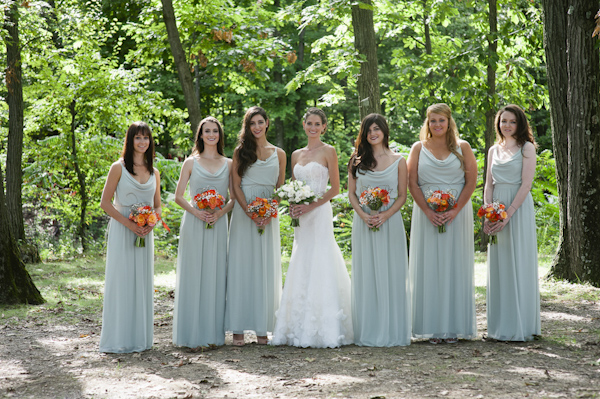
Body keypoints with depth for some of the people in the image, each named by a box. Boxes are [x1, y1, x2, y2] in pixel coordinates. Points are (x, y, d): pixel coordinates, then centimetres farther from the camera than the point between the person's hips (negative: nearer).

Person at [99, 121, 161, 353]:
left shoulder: (154, 173, 12)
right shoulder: (119, 167, -2)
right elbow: (105, 202, -6)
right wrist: (129, 223, -15)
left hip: (145, 233, 5)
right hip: (122, 231, -5)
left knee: (142, 283, 7)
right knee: (121, 281, -4)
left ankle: (140, 338, 15)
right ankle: (118, 340, 2)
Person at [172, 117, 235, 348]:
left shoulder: (228, 164, 10)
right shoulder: (191, 162, 5)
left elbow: (235, 197, 8)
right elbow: (178, 196, 3)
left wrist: (221, 212, -10)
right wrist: (196, 212, -12)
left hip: (218, 224, 2)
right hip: (194, 224, -2)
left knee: (215, 276, 3)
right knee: (193, 275, -3)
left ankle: (213, 333, 10)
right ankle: (193, 335, 1)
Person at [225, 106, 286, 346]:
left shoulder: (279, 154, 11)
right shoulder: (240, 152, 6)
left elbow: (280, 188, 9)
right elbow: (236, 186, 0)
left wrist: (269, 213, -8)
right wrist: (250, 213, -13)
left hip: (269, 216, 2)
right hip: (243, 214, -2)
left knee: (266, 269, 1)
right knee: (241, 267, -3)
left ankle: (262, 328, 5)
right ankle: (238, 328, -1)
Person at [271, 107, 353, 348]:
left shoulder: (328, 152, -1)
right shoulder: (296, 155, 16)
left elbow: (335, 188, -5)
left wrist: (311, 206, -14)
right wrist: (293, 206, 0)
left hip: (319, 213, -6)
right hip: (301, 218, 6)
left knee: (319, 268, -8)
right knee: (301, 271, 5)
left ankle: (322, 331, -6)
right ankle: (301, 330, 7)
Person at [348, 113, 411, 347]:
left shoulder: (398, 161, 4)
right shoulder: (357, 160, 8)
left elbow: (402, 196, 2)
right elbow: (351, 193, 7)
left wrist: (385, 215, -13)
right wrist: (363, 215, -10)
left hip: (390, 221, -1)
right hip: (363, 222, 1)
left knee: (390, 275, 0)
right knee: (366, 276, 2)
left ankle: (392, 332, 6)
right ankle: (367, 333, 7)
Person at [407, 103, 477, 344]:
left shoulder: (462, 147, 5)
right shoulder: (419, 148, 6)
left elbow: (472, 181, 0)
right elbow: (412, 183, 2)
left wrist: (455, 210, -11)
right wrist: (428, 212, -10)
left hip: (457, 213, 0)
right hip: (427, 214, 0)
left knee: (455, 266, 1)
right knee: (429, 267, 0)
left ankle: (454, 327, 7)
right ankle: (432, 327, 4)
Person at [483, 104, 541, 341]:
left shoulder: (526, 148, -2)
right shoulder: (494, 150, 14)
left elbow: (526, 184, -9)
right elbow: (489, 185, 13)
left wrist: (508, 214, -16)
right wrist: (487, 215, -1)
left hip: (519, 208, -5)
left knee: (518, 265, -4)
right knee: (498, 266, 5)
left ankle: (520, 327, 1)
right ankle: (500, 325, 12)